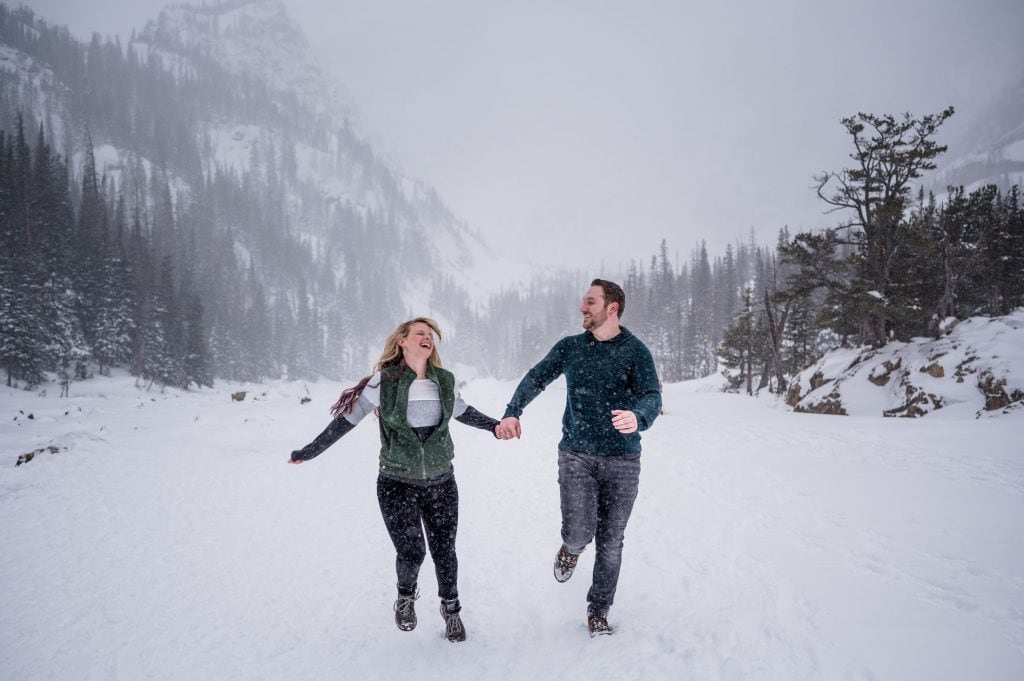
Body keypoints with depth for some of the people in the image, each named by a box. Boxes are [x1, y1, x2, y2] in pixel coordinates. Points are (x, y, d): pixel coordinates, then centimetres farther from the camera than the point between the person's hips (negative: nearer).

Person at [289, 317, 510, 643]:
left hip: (441, 482, 3)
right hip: (397, 484, -3)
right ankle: (406, 596, 30)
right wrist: (309, 452, 2)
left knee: (444, 551, 8)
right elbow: (346, 419, -2)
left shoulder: (444, 381, 0)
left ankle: (450, 609, 34)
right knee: (410, 553, -5)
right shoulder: (384, 380, -10)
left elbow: (463, 412, 20)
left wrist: (495, 426, 11)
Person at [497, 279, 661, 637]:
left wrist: (637, 417, -39)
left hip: (622, 460, -1)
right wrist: (512, 412, -11)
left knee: (610, 542, 7)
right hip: (576, 455, 1)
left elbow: (652, 396, -15)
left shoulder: (635, 351, -5)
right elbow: (536, 377, 6)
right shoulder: (570, 347, 6)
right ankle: (571, 547, 26)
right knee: (580, 532, -12)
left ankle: (598, 611, 28)